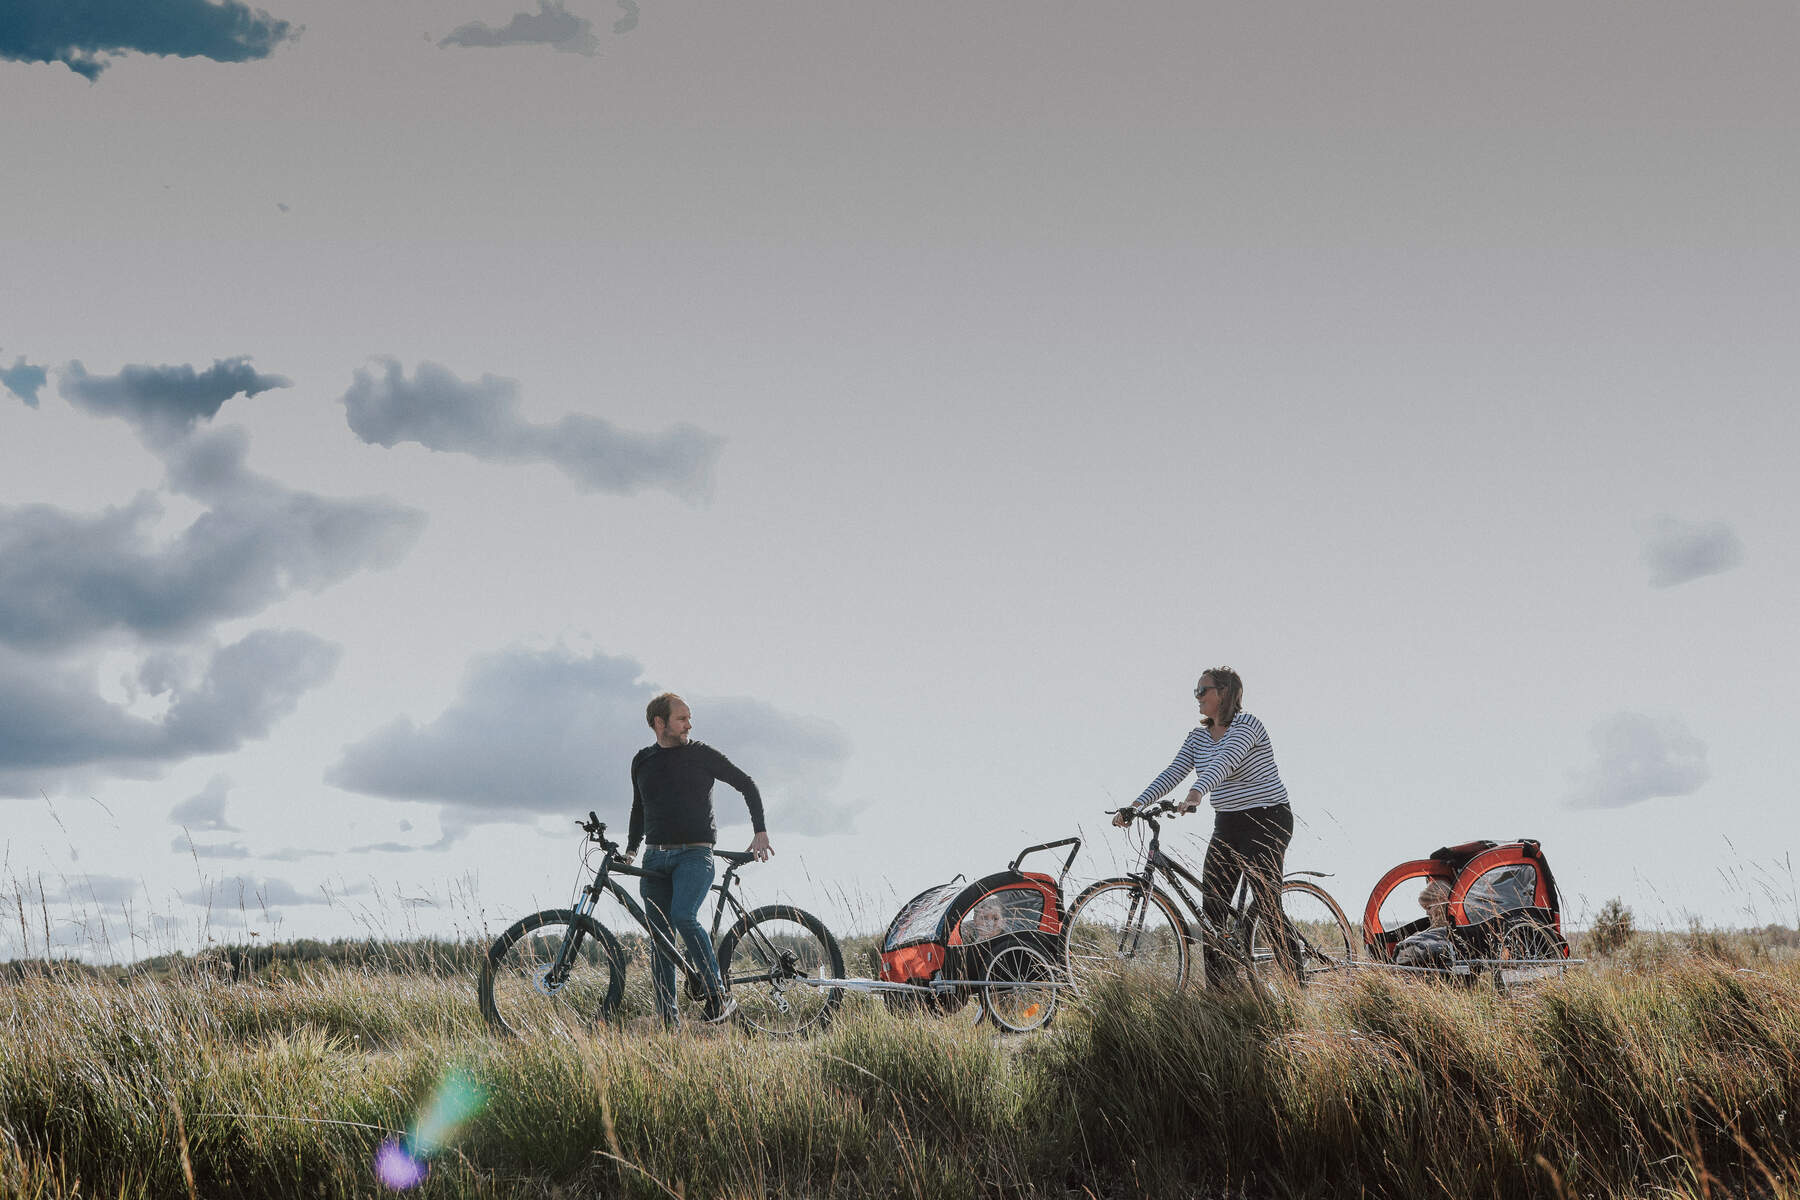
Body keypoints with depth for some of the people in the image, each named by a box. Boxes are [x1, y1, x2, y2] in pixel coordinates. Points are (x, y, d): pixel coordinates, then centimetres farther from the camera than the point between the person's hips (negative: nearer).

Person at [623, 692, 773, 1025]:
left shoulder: (701, 754, 2)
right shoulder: (642, 762, 13)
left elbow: (747, 785, 7)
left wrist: (760, 832, 1)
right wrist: (631, 848, 20)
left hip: (694, 854, -4)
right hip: (655, 858, 4)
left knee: (684, 917, -27)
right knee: (660, 940, 0)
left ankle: (719, 996, -20)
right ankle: (668, 1021, 3)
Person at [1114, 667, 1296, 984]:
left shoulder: (1246, 725, -15)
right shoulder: (1199, 737, 9)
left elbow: (1224, 762, -33)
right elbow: (1173, 773, 0)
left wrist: (1196, 793, -49)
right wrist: (1136, 806, -13)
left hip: (1267, 821, -8)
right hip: (1227, 825, 8)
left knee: (1268, 905, -12)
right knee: (1212, 909, 1)